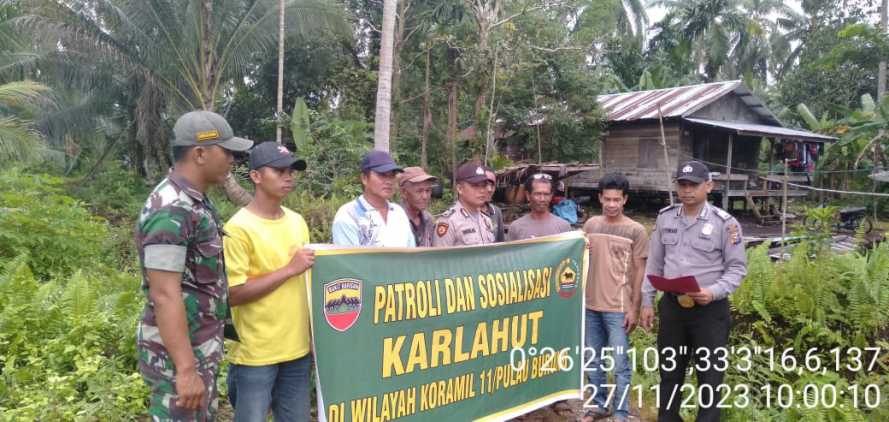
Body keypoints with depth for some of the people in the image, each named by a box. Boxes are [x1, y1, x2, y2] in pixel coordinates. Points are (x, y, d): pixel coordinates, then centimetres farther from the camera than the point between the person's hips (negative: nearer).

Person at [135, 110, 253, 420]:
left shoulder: (195, 201, 7)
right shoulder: (172, 210, -23)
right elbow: (165, 295, -26)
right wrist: (186, 369, -26)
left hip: (201, 345, 10)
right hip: (178, 352, -10)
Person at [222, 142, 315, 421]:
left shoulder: (297, 222, 7)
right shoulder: (239, 228, -13)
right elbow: (233, 294, -17)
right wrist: (289, 269, -18)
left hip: (298, 349, 6)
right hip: (256, 354, -6)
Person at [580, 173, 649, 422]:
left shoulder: (636, 231, -5)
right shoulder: (590, 225, 6)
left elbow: (639, 271, -4)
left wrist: (634, 308, -8)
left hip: (618, 308, -4)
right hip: (590, 304, 4)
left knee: (620, 365, 1)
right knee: (593, 361, 14)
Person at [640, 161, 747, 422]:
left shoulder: (725, 223, -8)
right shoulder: (665, 218, 4)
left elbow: (737, 267, -5)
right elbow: (654, 264, 10)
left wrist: (714, 292, -22)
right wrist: (647, 302, 8)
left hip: (710, 309, -4)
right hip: (671, 305, 4)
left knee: (710, 375, 6)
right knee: (669, 371, 16)